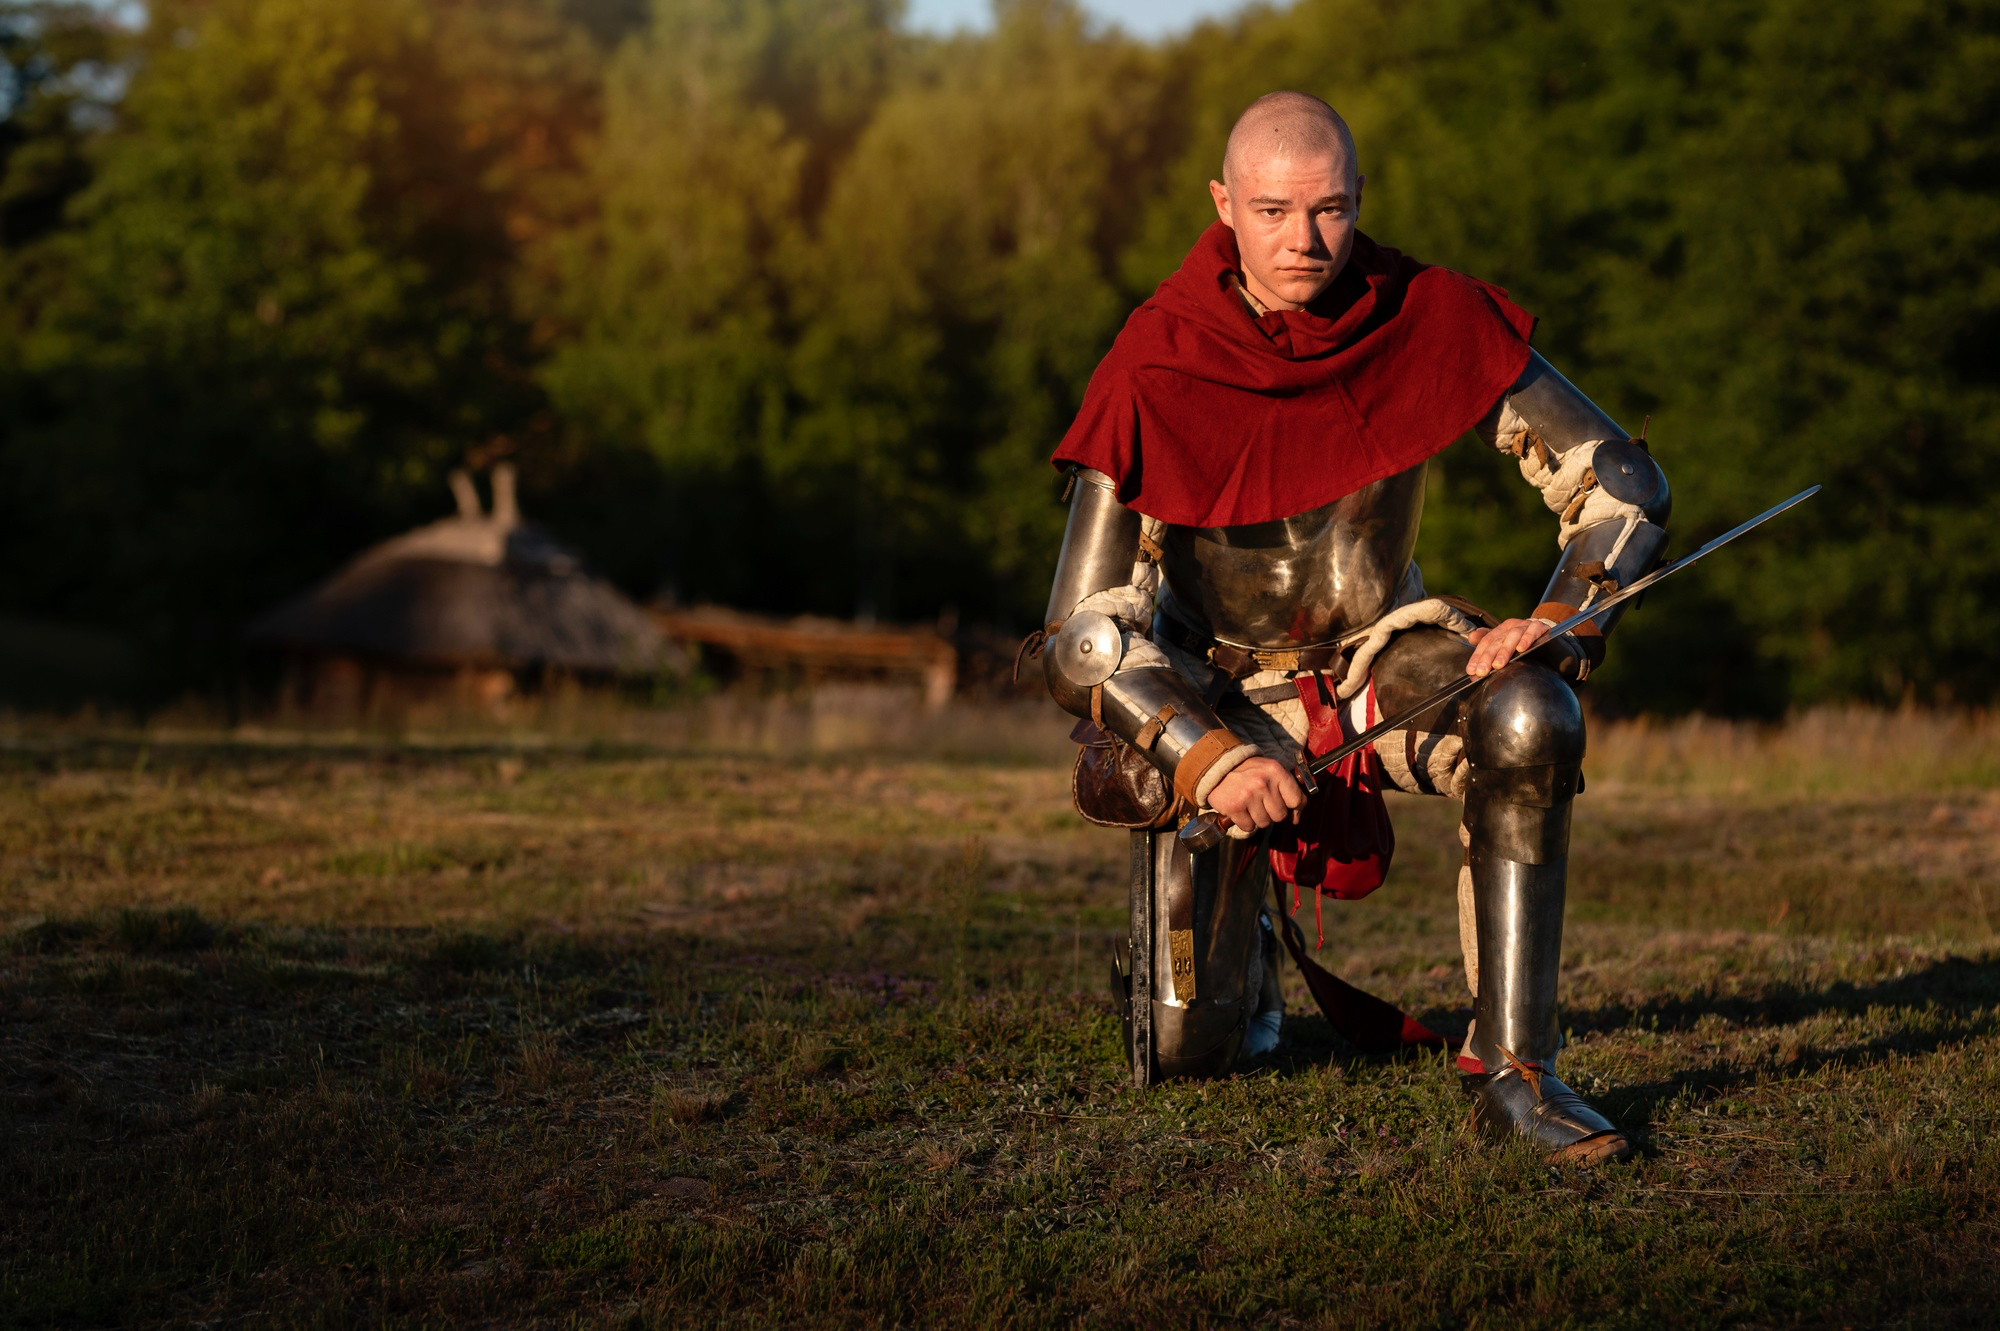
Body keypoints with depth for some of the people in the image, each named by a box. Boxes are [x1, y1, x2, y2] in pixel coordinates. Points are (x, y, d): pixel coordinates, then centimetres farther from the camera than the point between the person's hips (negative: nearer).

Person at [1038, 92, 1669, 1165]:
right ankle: (1233, 946, 33)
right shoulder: (1157, 374, -22)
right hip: (1219, 694, -1)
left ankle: (1511, 1066, -26)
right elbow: (1081, 635, -19)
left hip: (1382, 654, 1)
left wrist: (1559, 623, -28)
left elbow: (1620, 482, -10)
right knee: (1187, 1053, -7)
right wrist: (1208, 759, -31)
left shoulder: (1430, 321, -16)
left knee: (1528, 718, -35)